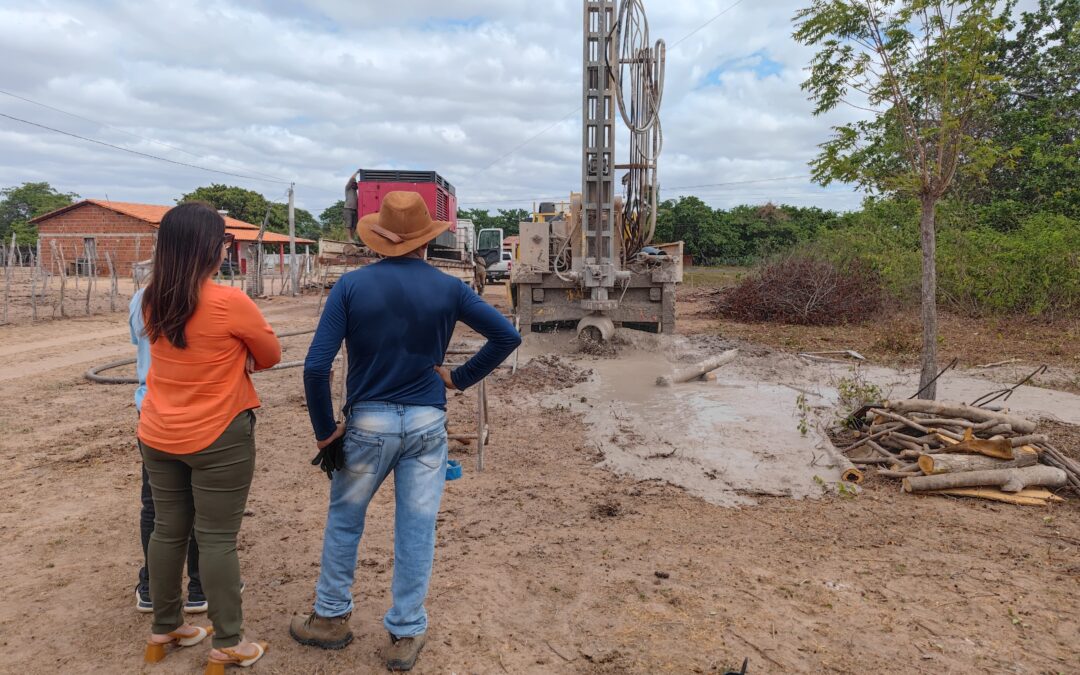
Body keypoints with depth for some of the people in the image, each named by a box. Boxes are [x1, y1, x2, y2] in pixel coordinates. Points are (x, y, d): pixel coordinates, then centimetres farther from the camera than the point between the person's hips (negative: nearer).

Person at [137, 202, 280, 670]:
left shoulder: (152, 301, 1)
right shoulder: (230, 302, -19)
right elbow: (271, 355, -4)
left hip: (158, 435, 6)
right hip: (217, 437, -6)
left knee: (168, 530, 17)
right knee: (217, 539, 2)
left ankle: (164, 629, 33)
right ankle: (227, 644, 15)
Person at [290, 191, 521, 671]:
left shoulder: (352, 285, -8)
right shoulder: (448, 288, -4)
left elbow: (315, 367, -13)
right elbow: (508, 336, -2)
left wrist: (325, 432, -4)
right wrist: (459, 378, 3)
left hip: (368, 421, 0)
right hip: (427, 424, 1)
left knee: (343, 521, 20)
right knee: (416, 529, 10)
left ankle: (332, 618, 34)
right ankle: (406, 635, 21)